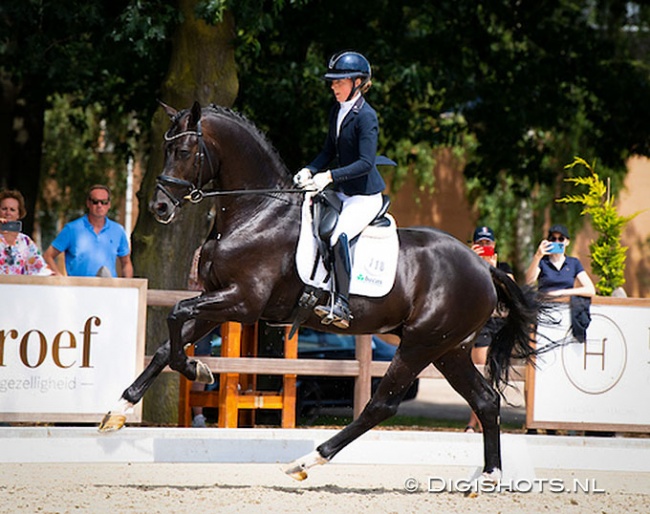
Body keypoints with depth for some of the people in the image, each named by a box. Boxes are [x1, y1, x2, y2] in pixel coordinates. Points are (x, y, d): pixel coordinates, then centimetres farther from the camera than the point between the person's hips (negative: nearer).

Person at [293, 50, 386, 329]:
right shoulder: (337, 111, 9)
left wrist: (329, 176, -32)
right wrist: (309, 171, -3)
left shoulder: (365, 116, -17)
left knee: (339, 235, -32)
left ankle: (341, 306, -34)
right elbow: (329, 151, 16)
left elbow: (365, 163, -24)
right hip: (342, 192, 10)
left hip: (366, 196, -10)